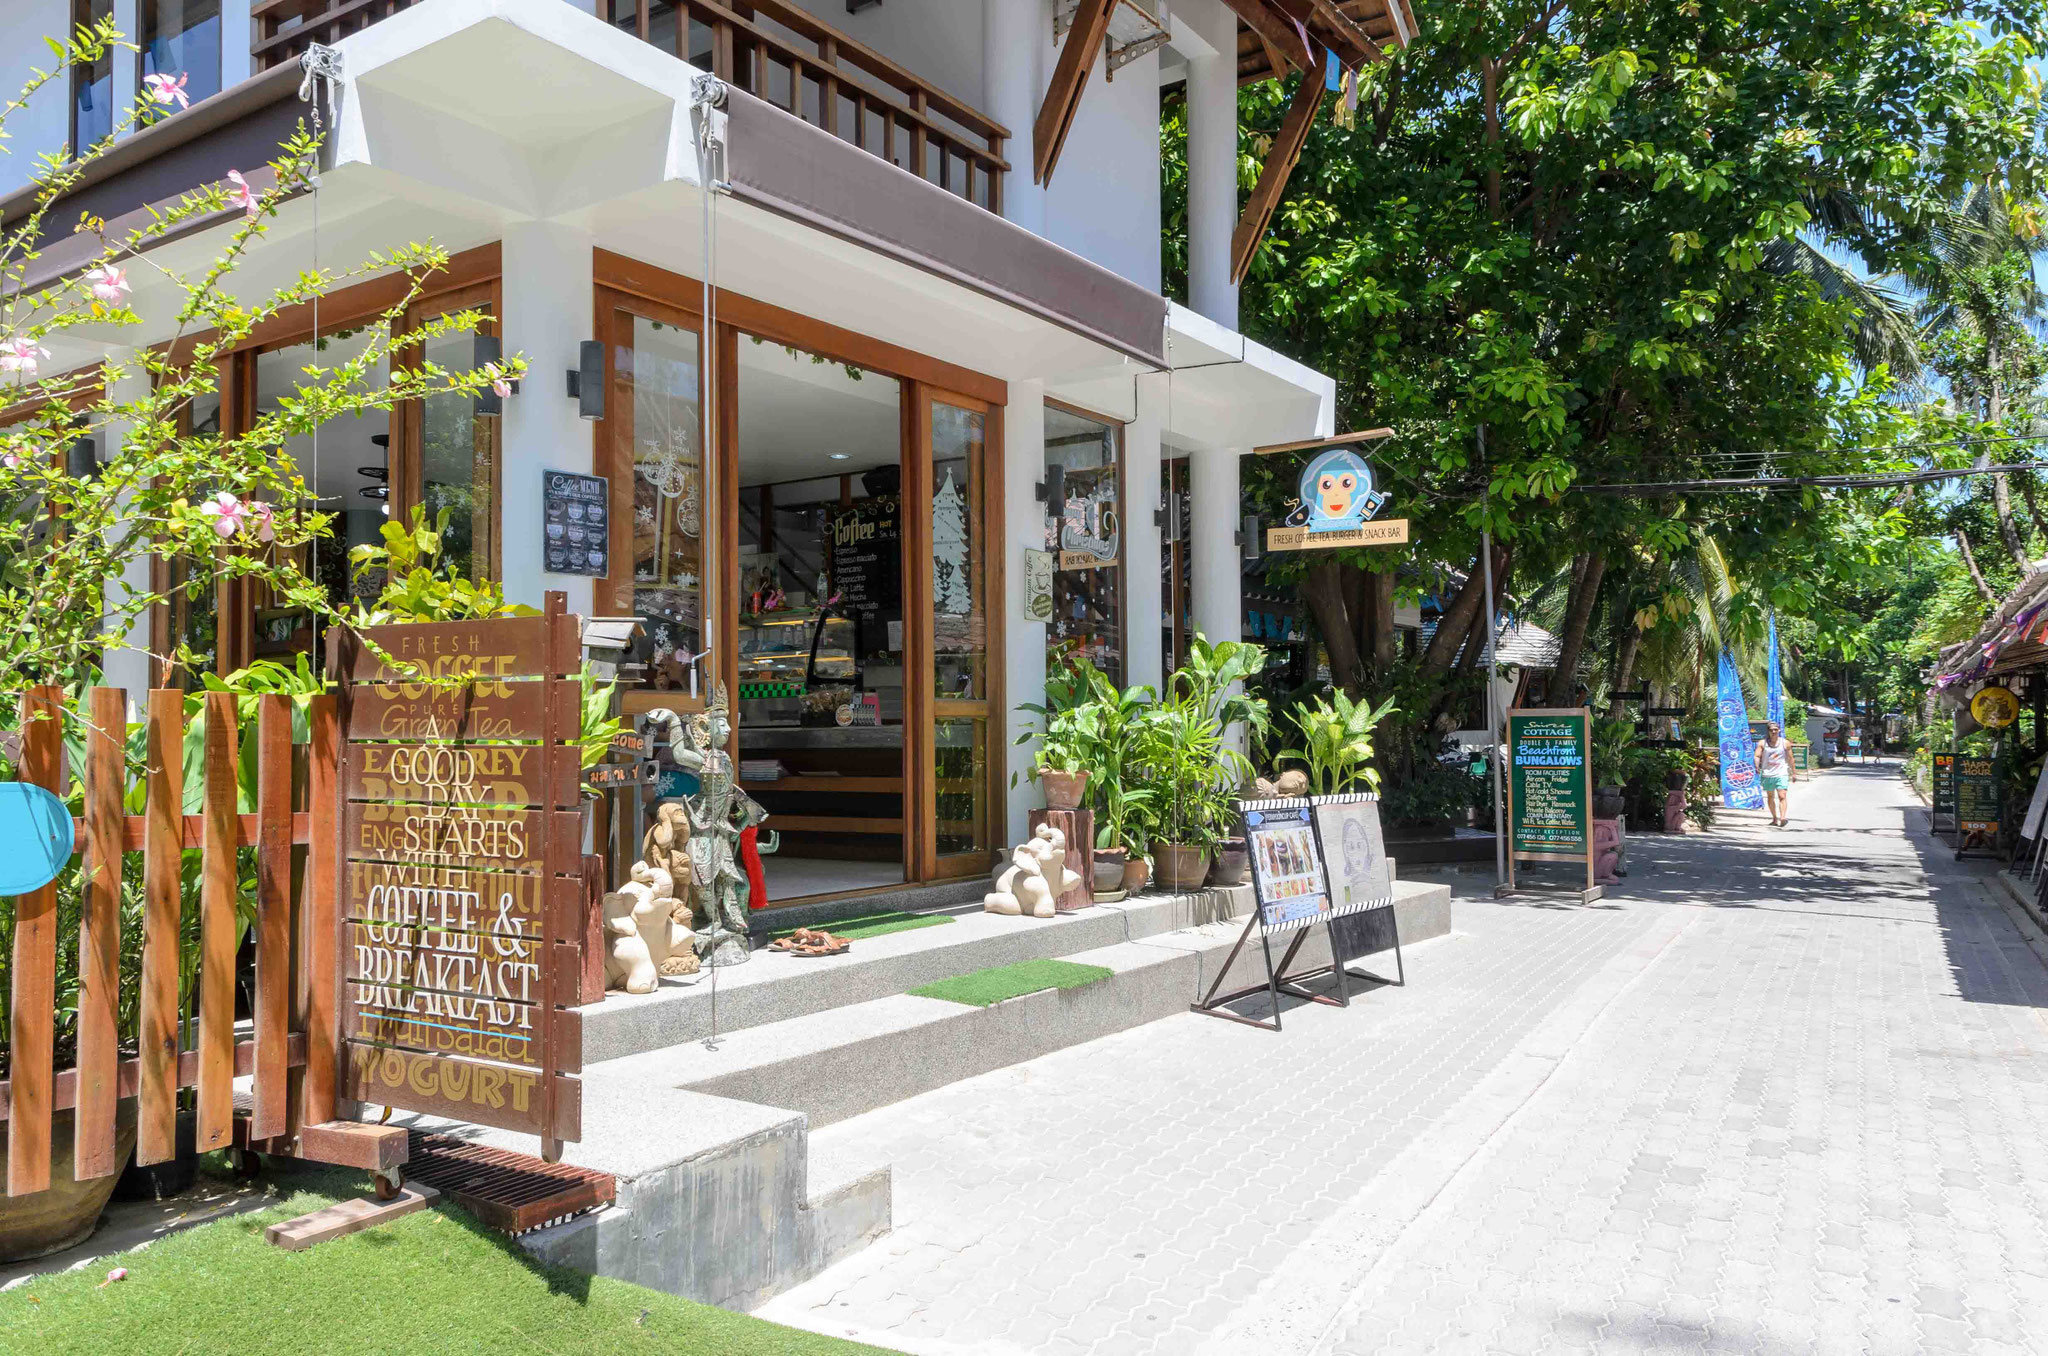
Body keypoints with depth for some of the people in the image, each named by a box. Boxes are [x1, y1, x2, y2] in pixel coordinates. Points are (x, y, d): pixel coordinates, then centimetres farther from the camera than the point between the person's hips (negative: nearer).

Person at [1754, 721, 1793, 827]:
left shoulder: (1785, 743, 4)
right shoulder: (1762, 743, 2)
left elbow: (1790, 759, 10)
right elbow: (1757, 756, -6)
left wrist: (1793, 773, 13)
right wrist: (1757, 767, -25)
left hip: (1781, 774, -2)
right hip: (1767, 774, 2)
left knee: (1782, 796, -16)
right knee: (1770, 797, 12)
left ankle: (1783, 818, -27)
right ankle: (1775, 818, 25)